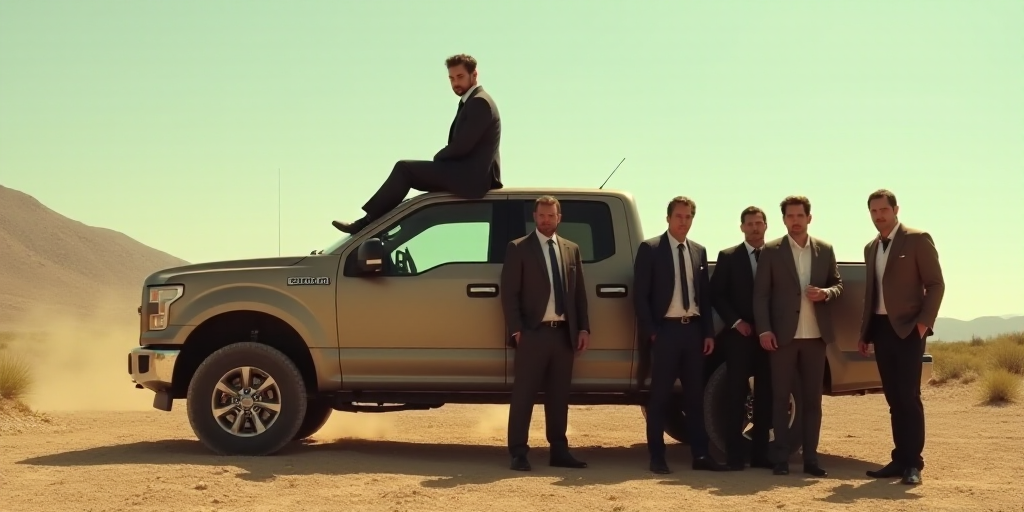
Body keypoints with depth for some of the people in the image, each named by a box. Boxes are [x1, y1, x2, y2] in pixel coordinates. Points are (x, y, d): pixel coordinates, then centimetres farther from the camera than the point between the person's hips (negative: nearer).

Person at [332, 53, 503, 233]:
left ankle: (367, 223, -7)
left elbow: (461, 146, -19)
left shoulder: (479, 102, -13)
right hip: (466, 173, 11)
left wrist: (437, 158, -2)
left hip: (470, 177, -11)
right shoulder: (474, 101, 19)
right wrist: (439, 160, 4)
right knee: (409, 172, 16)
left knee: (404, 168, -11)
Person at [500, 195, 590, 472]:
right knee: (524, 395, -2)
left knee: (559, 395, 9)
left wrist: (583, 328, 6)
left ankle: (559, 451, 15)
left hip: (564, 333, 5)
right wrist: (516, 330, -11)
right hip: (533, 333, -4)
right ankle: (519, 453, 0)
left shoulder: (571, 250, 14)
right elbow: (509, 293, -4)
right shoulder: (518, 249, 0)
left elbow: (580, 292, 14)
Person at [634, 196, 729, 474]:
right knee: (660, 396, -1)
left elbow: (705, 294, 14)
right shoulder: (650, 249, -3)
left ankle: (700, 455, 13)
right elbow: (640, 295, -6)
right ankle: (657, 457, 5)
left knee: (695, 395, 8)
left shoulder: (699, 251, 13)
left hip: (693, 329, 5)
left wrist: (709, 332, 7)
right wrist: (650, 331, -11)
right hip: (666, 329, -5)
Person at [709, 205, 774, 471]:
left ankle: (760, 453, 11)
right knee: (737, 394, -2)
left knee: (765, 395, 5)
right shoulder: (728, 257, 2)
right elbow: (716, 294, 0)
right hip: (740, 334, -2)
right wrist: (735, 322, -8)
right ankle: (735, 454, 1)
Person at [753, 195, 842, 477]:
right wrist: (764, 330, -11)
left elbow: (838, 284, 14)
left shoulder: (825, 250, 9)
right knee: (781, 398, 2)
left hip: (815, 335, 3)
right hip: (783, 335, -3)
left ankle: (810, 458, 11)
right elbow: (760, 294, -2)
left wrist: (826, 293, -9)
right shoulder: (771, 251, 0)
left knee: (812, 399, 6)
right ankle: (781, 459, 6)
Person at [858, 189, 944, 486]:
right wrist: (864, 333, 15)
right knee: (894, 399, 7)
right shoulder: (871, 248, 16)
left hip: (908, 329, -6)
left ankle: (913, 463, -6)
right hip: (881, 329, 6)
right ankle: (900, 460, 10)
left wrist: (923, 323, -15)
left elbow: (936, 284, -7)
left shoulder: (917, 240, -4)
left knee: (909, 397, -8)